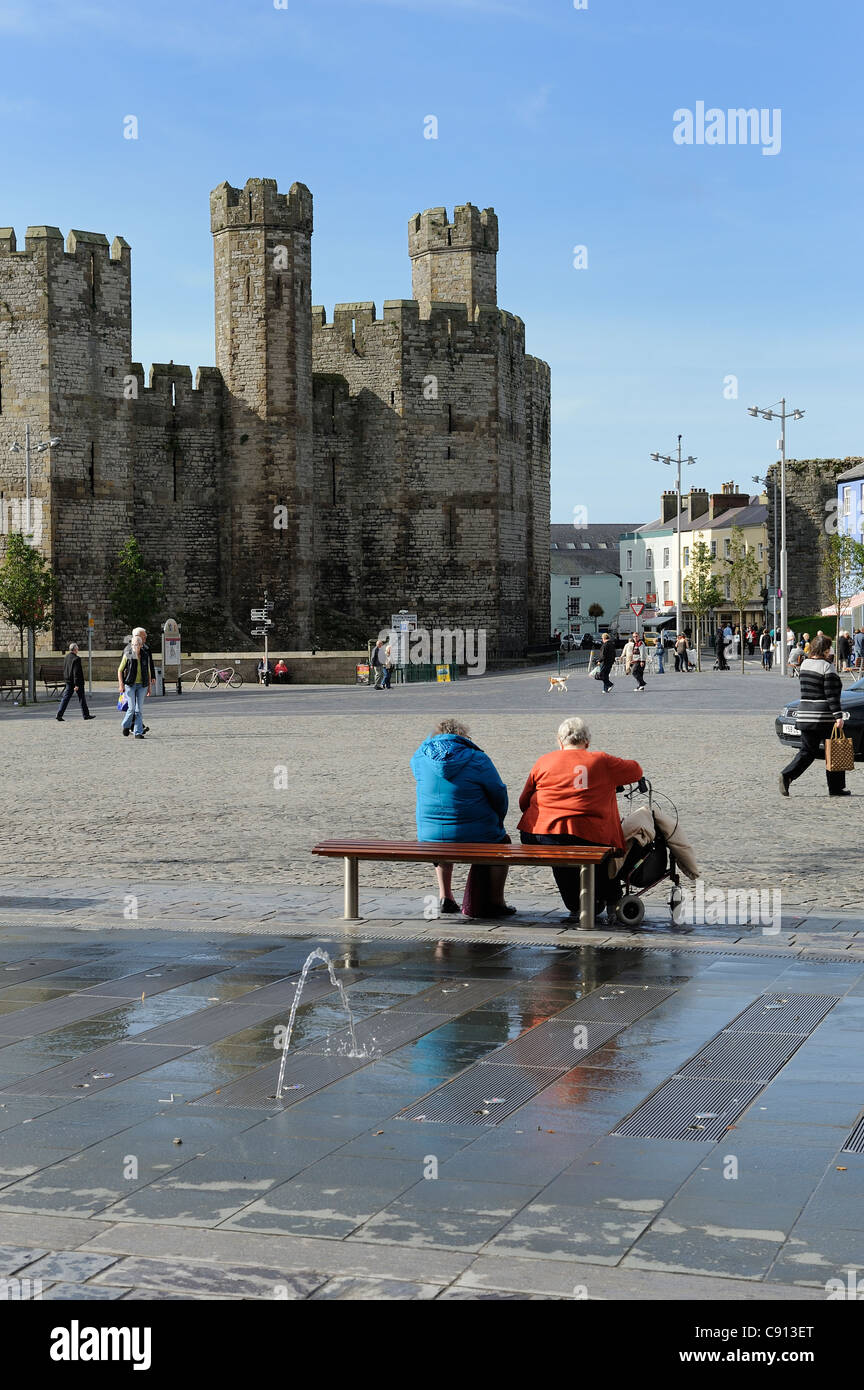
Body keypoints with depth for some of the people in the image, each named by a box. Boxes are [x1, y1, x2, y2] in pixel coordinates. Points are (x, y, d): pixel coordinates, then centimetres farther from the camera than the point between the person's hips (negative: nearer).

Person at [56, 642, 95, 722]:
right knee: (82, 698, 6)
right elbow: (76, 672, -22)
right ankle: (86, 715, 14)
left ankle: (59, 715, -3)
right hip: (77, 682, -7)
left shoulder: (66, 657, 6)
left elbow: (64, 669, 14)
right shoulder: (76, 658, -18)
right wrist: (76, 685, -22)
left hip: (68, 681, 7)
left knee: (65, 698, 5)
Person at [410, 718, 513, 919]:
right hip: (474, 838, -3)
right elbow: (499, 796, -2)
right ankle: (495, 902, 28)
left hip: (429, 837, 3)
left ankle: (445, 897, 38)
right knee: (501, 842, 30)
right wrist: (497, 822, 17)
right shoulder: (477, 760, -8)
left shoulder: (420, 757, 1)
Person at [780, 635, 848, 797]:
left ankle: (787, 775, -11)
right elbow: (831, 695, -17)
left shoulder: (805, 664, 8)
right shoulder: (827, 667, -13)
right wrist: (838, 716, -18)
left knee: (807, 751, 10)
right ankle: (836, 788, 13)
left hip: (805, 715, 6)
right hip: (824, 717, -6)